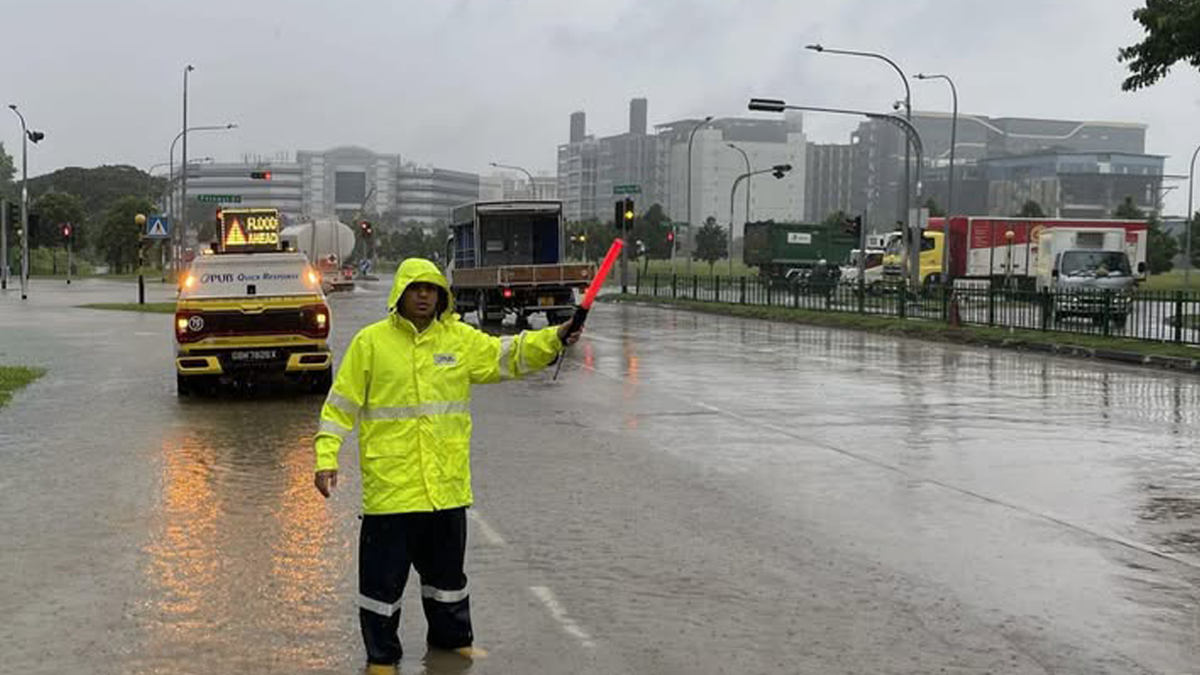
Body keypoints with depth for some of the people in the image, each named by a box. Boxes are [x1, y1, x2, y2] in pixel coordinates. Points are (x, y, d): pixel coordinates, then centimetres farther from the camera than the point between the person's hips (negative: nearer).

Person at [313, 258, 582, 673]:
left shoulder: (460, 338, 5)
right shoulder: (371, 341, -4)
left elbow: (507, 355, 4)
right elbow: (341, 405, -2)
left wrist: (554, 339, -11)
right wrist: (326, 458, -9)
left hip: (447, 483, 4)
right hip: (390, 483, -3)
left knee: (447, 569, 19)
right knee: (384, 573, 4)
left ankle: (452, 638, 39)